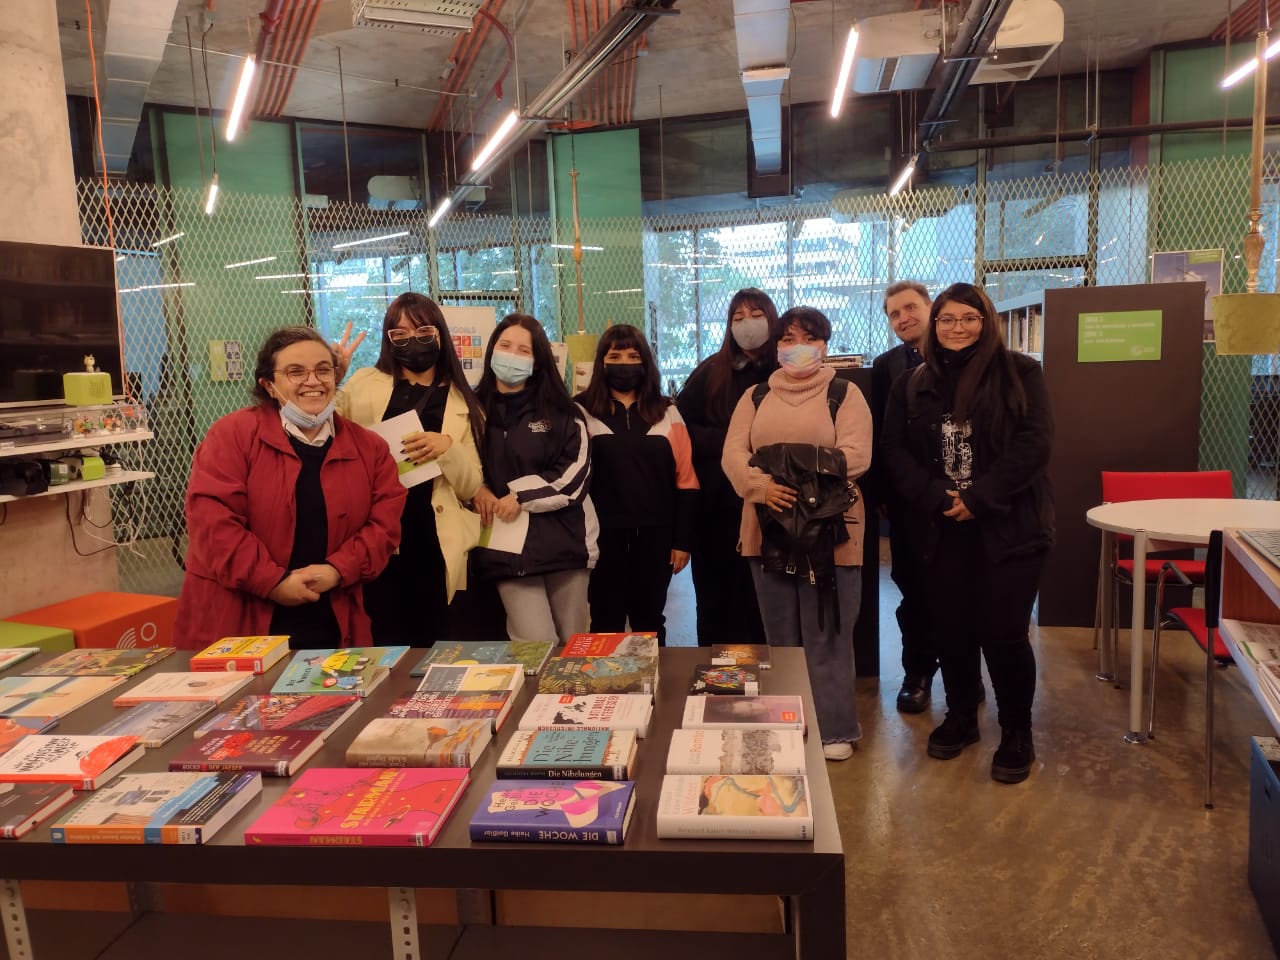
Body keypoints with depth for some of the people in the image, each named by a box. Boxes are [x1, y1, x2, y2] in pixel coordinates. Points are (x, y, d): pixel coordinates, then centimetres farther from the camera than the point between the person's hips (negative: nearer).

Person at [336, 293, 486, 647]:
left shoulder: (462, 402, 10)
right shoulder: (363, 385, 10)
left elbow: (471, 489, 5)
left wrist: (448, 448, -14)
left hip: (434, 547, 1)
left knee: (431, 650, 6)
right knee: (384, 651, -1)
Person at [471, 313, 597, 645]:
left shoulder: (560, 411, 4)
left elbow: (575, 471, -5)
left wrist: (521, 496, -13)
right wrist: (477, 489, -7)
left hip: (562, 540, 1)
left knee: (572, 643, 11)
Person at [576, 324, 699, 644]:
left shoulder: (666, 412, 6)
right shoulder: (583, 411, 0)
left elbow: (685, 479, 3)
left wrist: (682, 539, -1)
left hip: (655, 536, 2)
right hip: (604, 536, -1)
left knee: (650, 621, 14)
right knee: (606, 623, 9)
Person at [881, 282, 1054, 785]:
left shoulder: (1018, 373, 0)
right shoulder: (913, 384, 9)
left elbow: (1034, 442, -10)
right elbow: (895, 451, 2)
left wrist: (980, 499, -15)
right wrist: (935, 498, -12)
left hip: (1008, 527, -3)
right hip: (940, 530, 3)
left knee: (1003, 633, -2)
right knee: (951, 628, 11)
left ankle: (1017, 733, 19)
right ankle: (960, 716, 32)